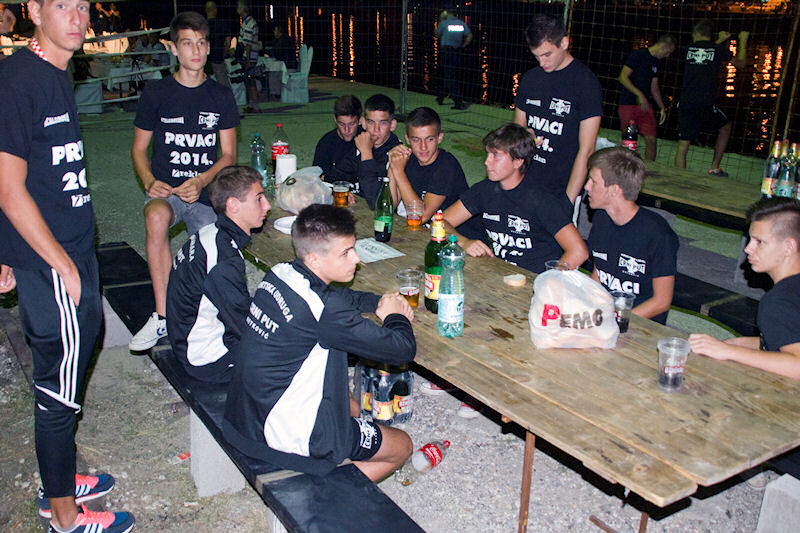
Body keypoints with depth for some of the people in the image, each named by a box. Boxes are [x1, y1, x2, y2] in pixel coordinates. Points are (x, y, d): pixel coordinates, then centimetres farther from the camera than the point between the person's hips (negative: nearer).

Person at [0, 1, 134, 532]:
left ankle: (59, 483, 39)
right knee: (60, 388, 4)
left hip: (70, 250, 9)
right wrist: (65, 267, -16)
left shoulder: (58, 76, 11)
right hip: (51, 261, -9)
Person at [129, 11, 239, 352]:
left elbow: (228, 155, 6)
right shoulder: (156, 93, 5)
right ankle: (162, 316, -29)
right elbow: (138, 149, 10)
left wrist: (201, 181, -13)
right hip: (165, 190, -1)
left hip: (206, 192, 2)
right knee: (156, 217, -36)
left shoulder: (221, 96, 8)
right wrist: (149, 182, -12)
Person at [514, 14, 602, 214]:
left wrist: (568, 200, -17)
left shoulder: (585, 82, -8)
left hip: (562, 189, -5)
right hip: (526, 182, 5)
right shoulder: (530, 78, 10)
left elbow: (586, 150, -12)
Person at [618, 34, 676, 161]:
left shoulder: (657, 61, 16)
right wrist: (639, 94, -20)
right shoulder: (638, 55, -6)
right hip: (628, 103, -6)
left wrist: (662, 108, 14)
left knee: (651, 140, -1)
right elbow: (623, 77, -14)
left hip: (646, 105, 6)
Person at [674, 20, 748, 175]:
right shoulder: (719, 50, 2)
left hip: (685, 103, 2)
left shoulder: (690, 48, 10)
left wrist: (720, 41, 46)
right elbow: (740, 64, 19)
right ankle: (715, 168, 23)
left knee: (682, 145, 4)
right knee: (725, 127, 25)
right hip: (706, 104, -2)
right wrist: (743, 41, 31)